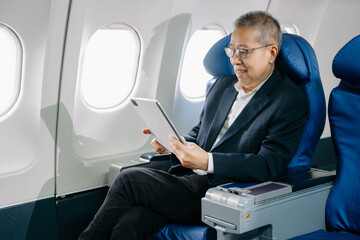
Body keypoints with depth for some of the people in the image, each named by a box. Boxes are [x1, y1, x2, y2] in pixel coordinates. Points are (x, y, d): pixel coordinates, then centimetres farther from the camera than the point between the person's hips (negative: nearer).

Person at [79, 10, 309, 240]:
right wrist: (172, 142, 2)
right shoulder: (223, 85, 17)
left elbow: (269, 165, -16)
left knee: (129, 180, -18)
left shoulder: (291, 102, -6)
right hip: (187, 180, 6)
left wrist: (207, 161, -26)